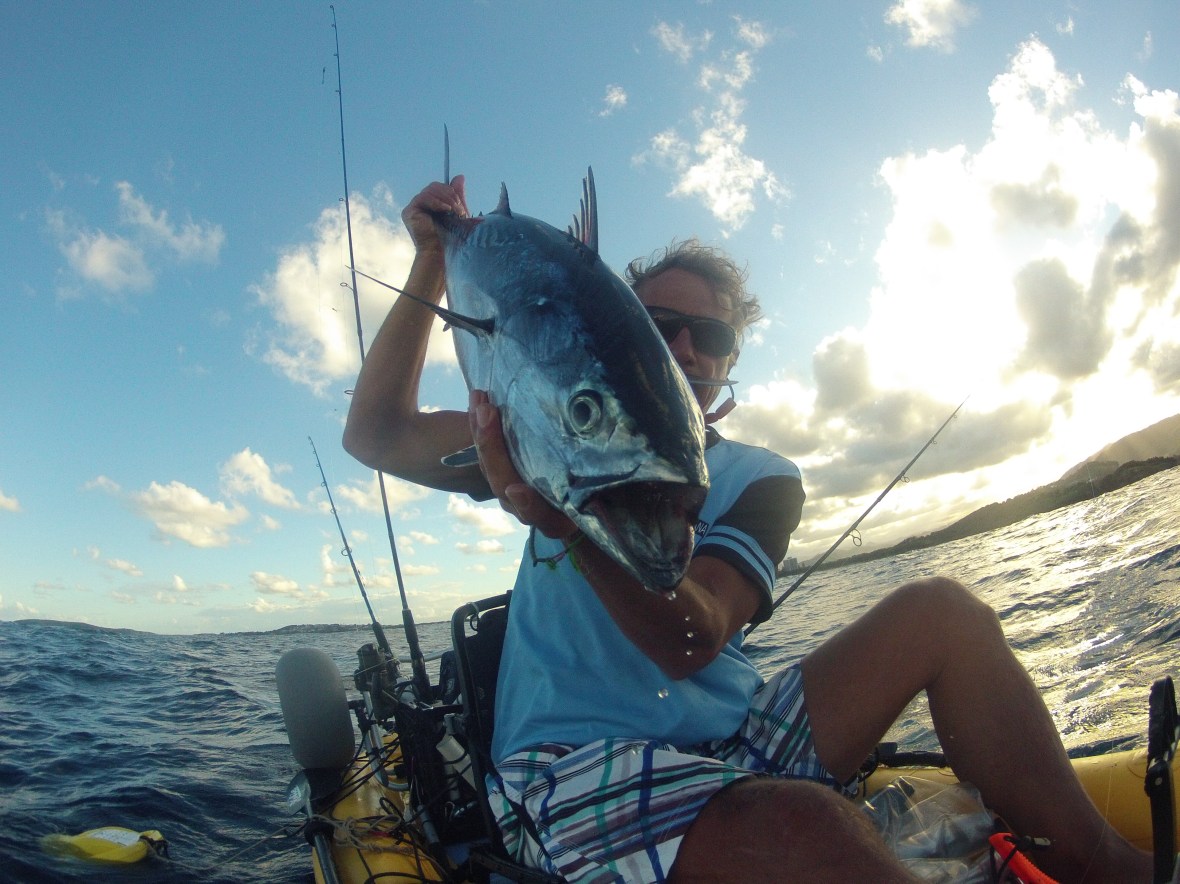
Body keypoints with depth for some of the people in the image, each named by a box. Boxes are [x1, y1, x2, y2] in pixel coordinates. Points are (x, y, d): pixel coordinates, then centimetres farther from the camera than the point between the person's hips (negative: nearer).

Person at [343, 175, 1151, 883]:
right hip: (577, 769, -2)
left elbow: (690, 643, -17)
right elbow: (376, 436, -1)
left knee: (942, 610, -7)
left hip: (739, 743, 3)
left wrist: (569, 519, -35)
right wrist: (436, 261, -6)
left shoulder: (760, 480, 2)